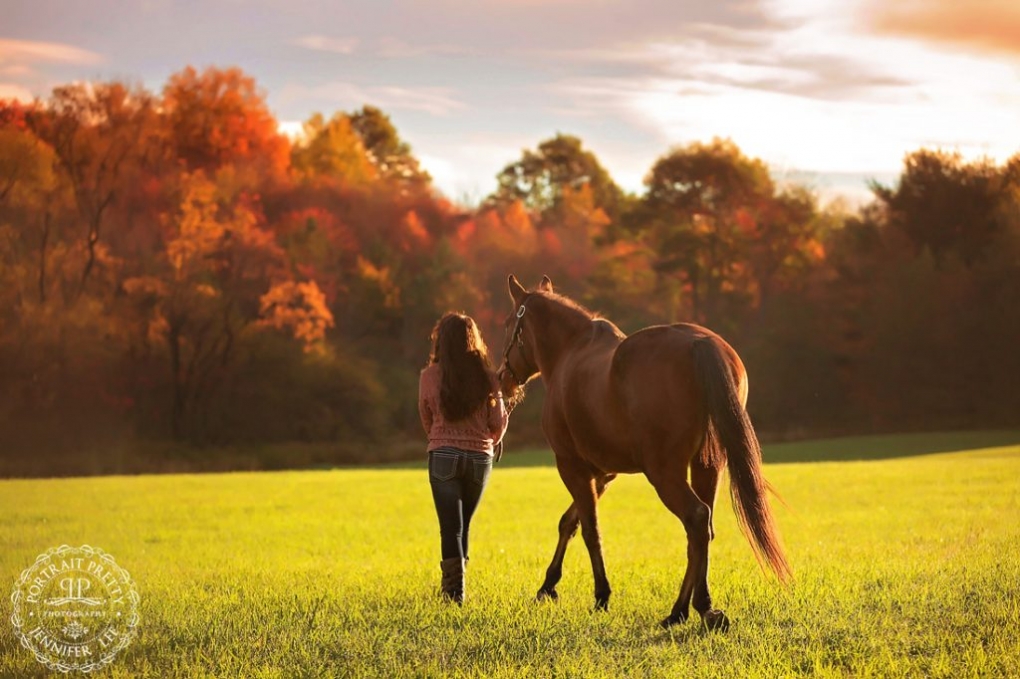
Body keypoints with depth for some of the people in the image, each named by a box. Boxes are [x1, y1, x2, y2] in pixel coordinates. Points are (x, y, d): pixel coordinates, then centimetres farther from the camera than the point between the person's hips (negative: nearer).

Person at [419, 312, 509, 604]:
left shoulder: (430, 376, -6)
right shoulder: (487, 377, -3)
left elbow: (426, 419, 6)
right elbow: (499, 424, 3)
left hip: (444, 455, -2)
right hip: (481, 457, 2)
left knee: (450, 526, 0)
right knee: (463, 525, 16)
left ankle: (454, 588, -9)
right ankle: (453, 584, 23)